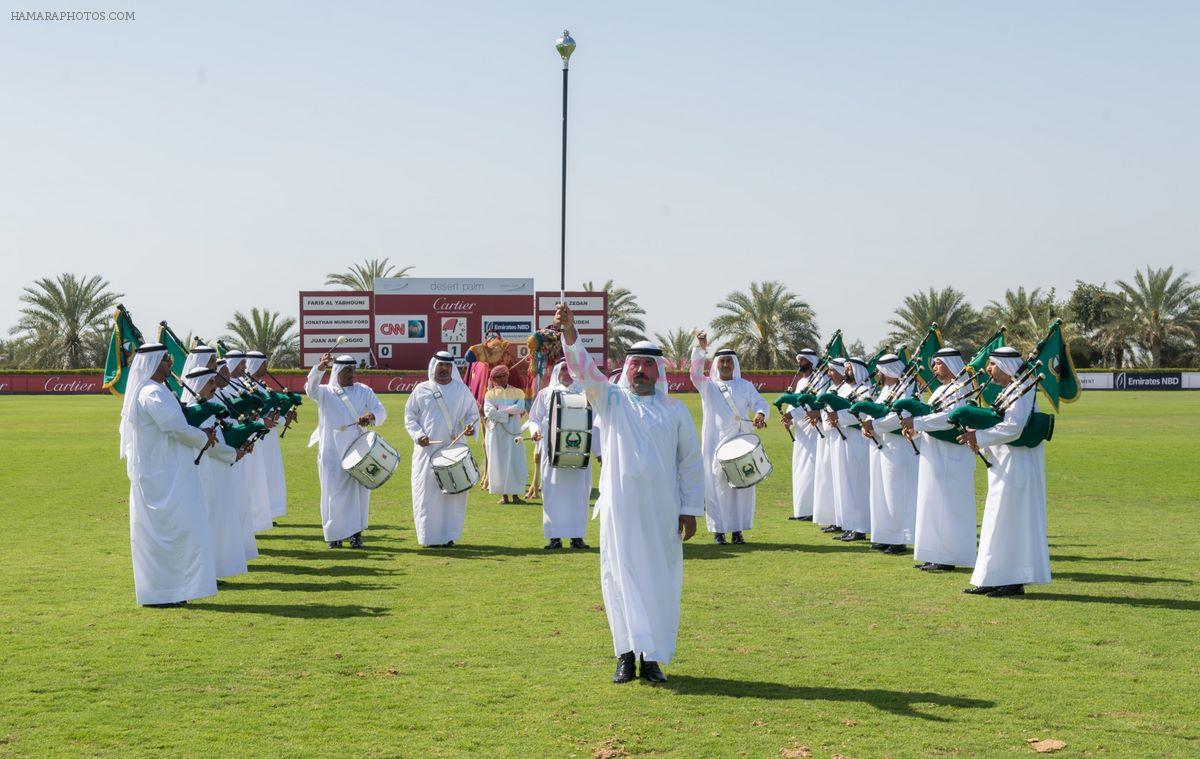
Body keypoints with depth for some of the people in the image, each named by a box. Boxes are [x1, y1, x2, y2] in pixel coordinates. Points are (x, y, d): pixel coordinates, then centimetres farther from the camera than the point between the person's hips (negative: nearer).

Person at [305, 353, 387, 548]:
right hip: (332, 453, -1)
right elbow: (310, 388, -16)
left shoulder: (364, 391, 10)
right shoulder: (325, 392, 5)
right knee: (334, 492, -1)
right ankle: (334, 534, 10)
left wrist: (370, 416, -23)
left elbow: (381, 411, 1)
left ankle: (355, 532, 8)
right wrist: (319, 369, -35)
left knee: (358, 490, 0)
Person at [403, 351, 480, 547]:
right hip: (428, 449, -1)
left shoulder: (461, 389, 9)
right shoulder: (421, 389, 6)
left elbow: (473, 412, 14)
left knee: (454, 491, -1)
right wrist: (418, 435, -7)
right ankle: (430, 537, 3)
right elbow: (409, 415, 8)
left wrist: (470, 426, -7)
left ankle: (449, 536, 6)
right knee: (428, 492, -3)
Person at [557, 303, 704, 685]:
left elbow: (691, 462, 9)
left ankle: (653, 657, 10)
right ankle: (627, 653, 2)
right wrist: (569, 331, -25)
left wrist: (690, 509, 2)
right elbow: (584, 368, -8)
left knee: (660, 581, 2)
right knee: (621, 576, -3)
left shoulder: (675, 410, 9)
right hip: (620, 508, -1)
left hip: (662, 510, 1)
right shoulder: (611, 400, 8)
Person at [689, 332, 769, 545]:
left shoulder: (745, 386, 13)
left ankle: (738, 529, 7)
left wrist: (760, 414, -20)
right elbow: (695, 373, -12)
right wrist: (701, 349, -26)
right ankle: (718, 530, 2)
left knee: (742, 485, 0)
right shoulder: (708, 385, 6)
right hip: (715, 443, -2)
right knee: (717, 485, -4)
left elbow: (759, 402, 3)